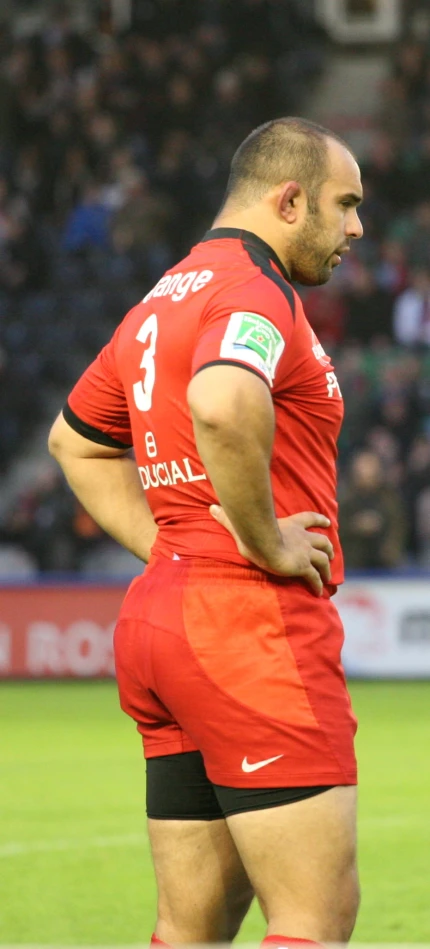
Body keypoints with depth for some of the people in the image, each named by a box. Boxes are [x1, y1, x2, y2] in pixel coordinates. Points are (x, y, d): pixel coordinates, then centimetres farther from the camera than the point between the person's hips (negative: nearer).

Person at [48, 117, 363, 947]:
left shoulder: (163, 302, 19)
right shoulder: (255, 291, -11)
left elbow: (76, 441, 32)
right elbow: (223, 406, -34)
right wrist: (264, 541, -20)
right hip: (252, 627, -10)